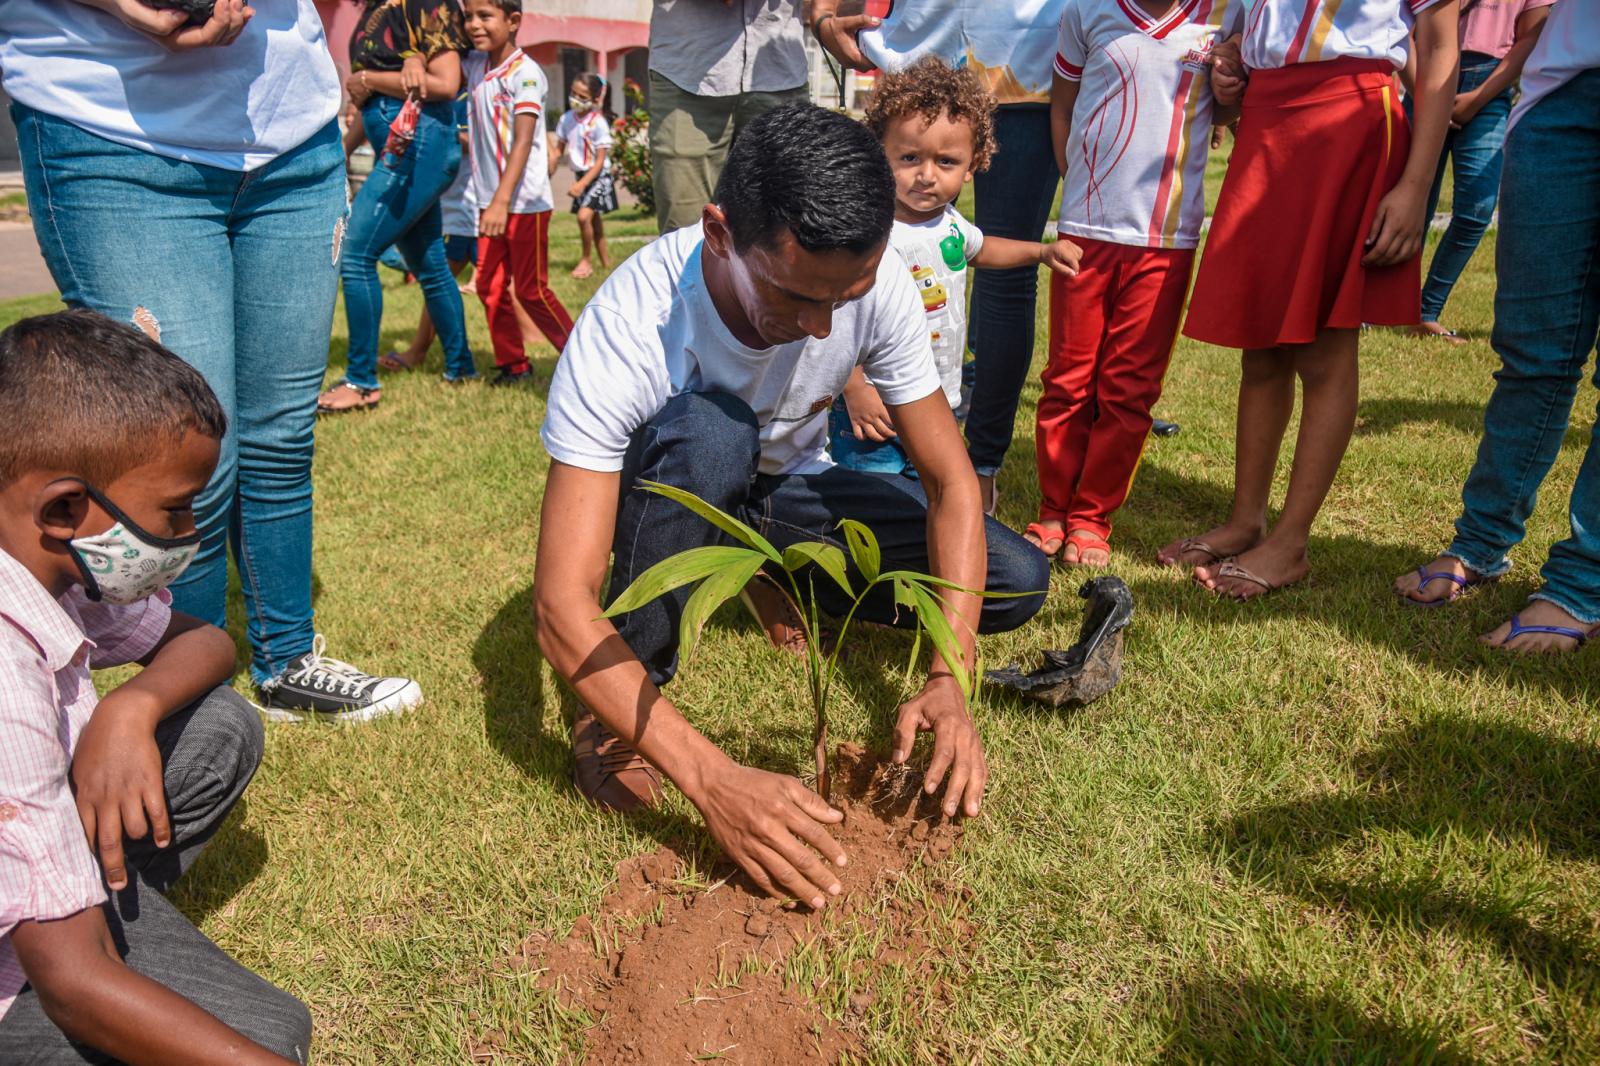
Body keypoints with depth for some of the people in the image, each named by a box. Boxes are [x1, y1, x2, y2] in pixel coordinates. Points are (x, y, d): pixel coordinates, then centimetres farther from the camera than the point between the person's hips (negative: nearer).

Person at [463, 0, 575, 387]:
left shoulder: (524, 72, -13)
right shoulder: (476, 67, 7)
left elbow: (523, 141, -21)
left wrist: (503, 200, -28)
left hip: (525, 200, -7)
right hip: (489, 200, 7)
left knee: (531, 289, -2)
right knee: (490, 286, 7)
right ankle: (513, 364, 19)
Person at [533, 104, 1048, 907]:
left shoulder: (874, 280, -26)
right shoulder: (630, 328, -36)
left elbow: (950, 482, -19)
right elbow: (562, 608, -39)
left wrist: (948, 681, -33)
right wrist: (712, 781, -49)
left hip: (787, 490, 3)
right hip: (670, 502, -3)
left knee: (1017, 583, -14)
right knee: (706, 427, -40)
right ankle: (619, 709, -18)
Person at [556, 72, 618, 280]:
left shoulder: (598, 123, -17)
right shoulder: (566, 119, 0)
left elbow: (600, 160, -17)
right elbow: (559, 149, 9)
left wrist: (583, 183, -22)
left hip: (599, 175, -6)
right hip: (581, 175, 6)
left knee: (584, 216, -21)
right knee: (594, 221, 14)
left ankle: (585, 261, -4)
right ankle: (605, 262, 27)